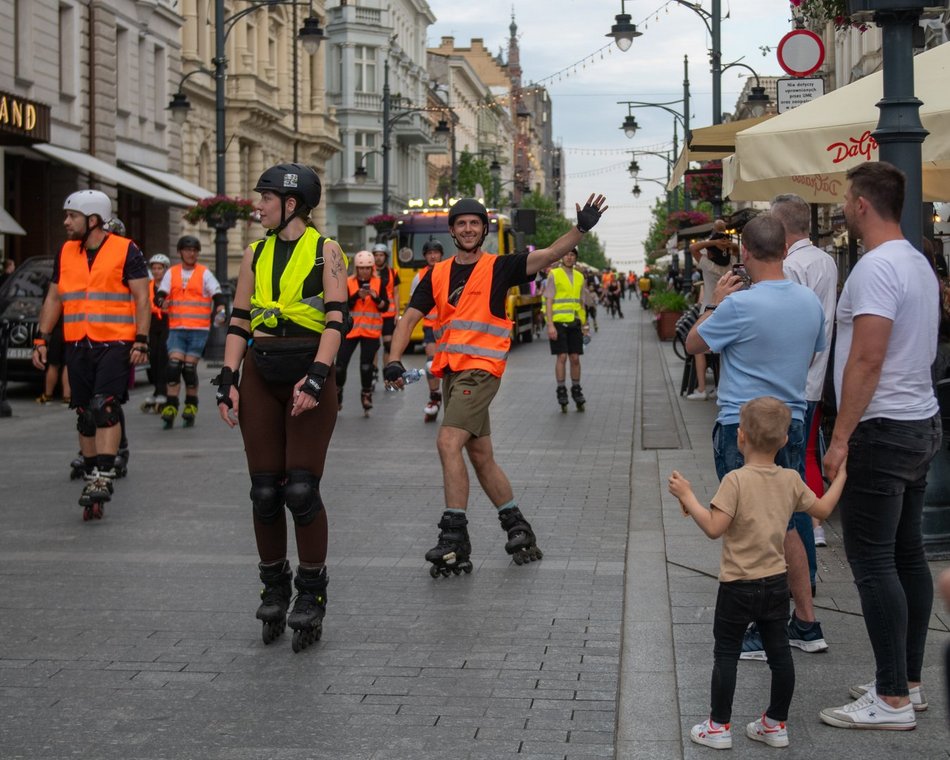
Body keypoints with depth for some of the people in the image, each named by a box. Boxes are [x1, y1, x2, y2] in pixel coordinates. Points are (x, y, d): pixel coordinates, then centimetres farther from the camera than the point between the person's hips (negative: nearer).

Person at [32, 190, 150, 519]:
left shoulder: (126, 251, -2)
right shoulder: (66, 252, 13)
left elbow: (141, 298, -3)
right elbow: (53, 298, 18)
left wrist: (141, 341, -12)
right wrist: (41, 339, 10)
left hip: (115, 344, -5)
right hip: (78, 347, 5)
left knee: (105, 407, -19)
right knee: (85, 417, 7)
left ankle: (103, 477, -21)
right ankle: (91, 477, 16)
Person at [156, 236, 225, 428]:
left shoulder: (205, 273, 5)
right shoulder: (171, 273, 11)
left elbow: (217, 295, -1)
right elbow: (159, 295, 4)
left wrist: (220, 311, -21)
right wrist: (162, 301, -20)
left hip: (198, 329, -2)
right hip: (176, 328, 2)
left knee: (189, 367, -4)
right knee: (173, 365, -10)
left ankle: (191, 407, 11)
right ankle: (170, 408, -8)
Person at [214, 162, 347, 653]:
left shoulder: (325, 252, -1)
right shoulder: (255, 255, 13)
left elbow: (335, 320, -8)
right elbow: (239, 322, 12)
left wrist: (316, 377, -19)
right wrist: (228, 380, 1)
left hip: (309, 375, -4)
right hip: (260, 376, 4)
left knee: (301, 490, -9)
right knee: (265, 492, 3)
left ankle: (311, 595, 4)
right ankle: (274, 589, 18)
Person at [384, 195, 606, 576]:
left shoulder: (498, 268, 0)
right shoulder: (437, 274, 12)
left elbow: (547, 255, -12)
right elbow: (410, 317, 10)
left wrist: (581, 228, -27)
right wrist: (394, 360, -3)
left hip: (481, 369, -6)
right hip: (451, 372, 6)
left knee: (449, 443, -19)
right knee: (480, 455, 11)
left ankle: (454, 536, -15)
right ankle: (517, 527, 23)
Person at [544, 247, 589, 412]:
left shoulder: (579, 277, 13)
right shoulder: (554, 275, -3)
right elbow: (548, 301, -7)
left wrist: (584, 325, 14)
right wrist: (550, 325, -14)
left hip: (574, 323, 4)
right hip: (558, 322, -4)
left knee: (575, 358, 5)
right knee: (561, 357, -6)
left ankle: (576, 390, 17)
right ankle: (561, 391, 3)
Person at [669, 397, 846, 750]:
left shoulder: (736, 481, -18)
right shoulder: (791, 481, 0)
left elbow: (714, 528, -23)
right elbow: (822, 509, 14)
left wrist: (687, 497, -14)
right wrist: (840, 475, 25)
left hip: (738, 586, -5)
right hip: (776, 583, 5)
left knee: (726, 653, 5)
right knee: (779, 651, 11)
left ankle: (719, 725, 10)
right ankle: (776, 724, 20)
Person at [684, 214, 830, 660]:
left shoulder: (739, 306, -19)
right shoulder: (811, 303, 1)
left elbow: (693, 345, -4)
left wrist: (715, 303, 9)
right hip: (792, 423, 6)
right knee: (785, 524, 17)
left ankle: (761, 634, 8)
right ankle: (806, 624, 21)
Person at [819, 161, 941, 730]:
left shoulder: (877, 268, -17)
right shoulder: (919, 263, 14)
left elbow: (867, 359, -23)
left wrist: (841, 437, -19)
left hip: (883, 429, -10)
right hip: (921, 423, 10)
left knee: (873, 561, -7)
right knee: (908, 555, 13)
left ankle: (892, 700, -4)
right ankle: (909, 682, 20)